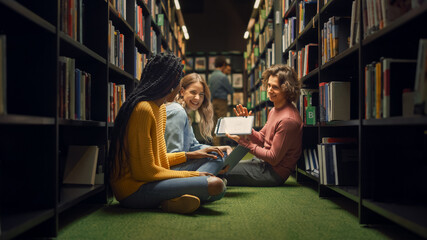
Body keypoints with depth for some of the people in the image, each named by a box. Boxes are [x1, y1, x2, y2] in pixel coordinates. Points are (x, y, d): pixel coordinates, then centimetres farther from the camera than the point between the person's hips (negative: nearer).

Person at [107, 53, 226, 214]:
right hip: (134, 189, -10)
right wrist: (193, 175, -13)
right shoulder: (143, 110, -17)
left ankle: (171, 201, -10)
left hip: (148, 181, 10)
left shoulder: (161, 108, 15)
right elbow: (144, 171, -19)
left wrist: (190, 155, 22)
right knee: (215, 185, -20)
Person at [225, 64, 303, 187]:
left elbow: (274, 159, -22)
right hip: (263, 162, 10)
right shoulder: (274, 110, 8)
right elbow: (261, 139, 11)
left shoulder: (288, 119, -24)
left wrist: (245, 143, -19)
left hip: (274, 172, -10)